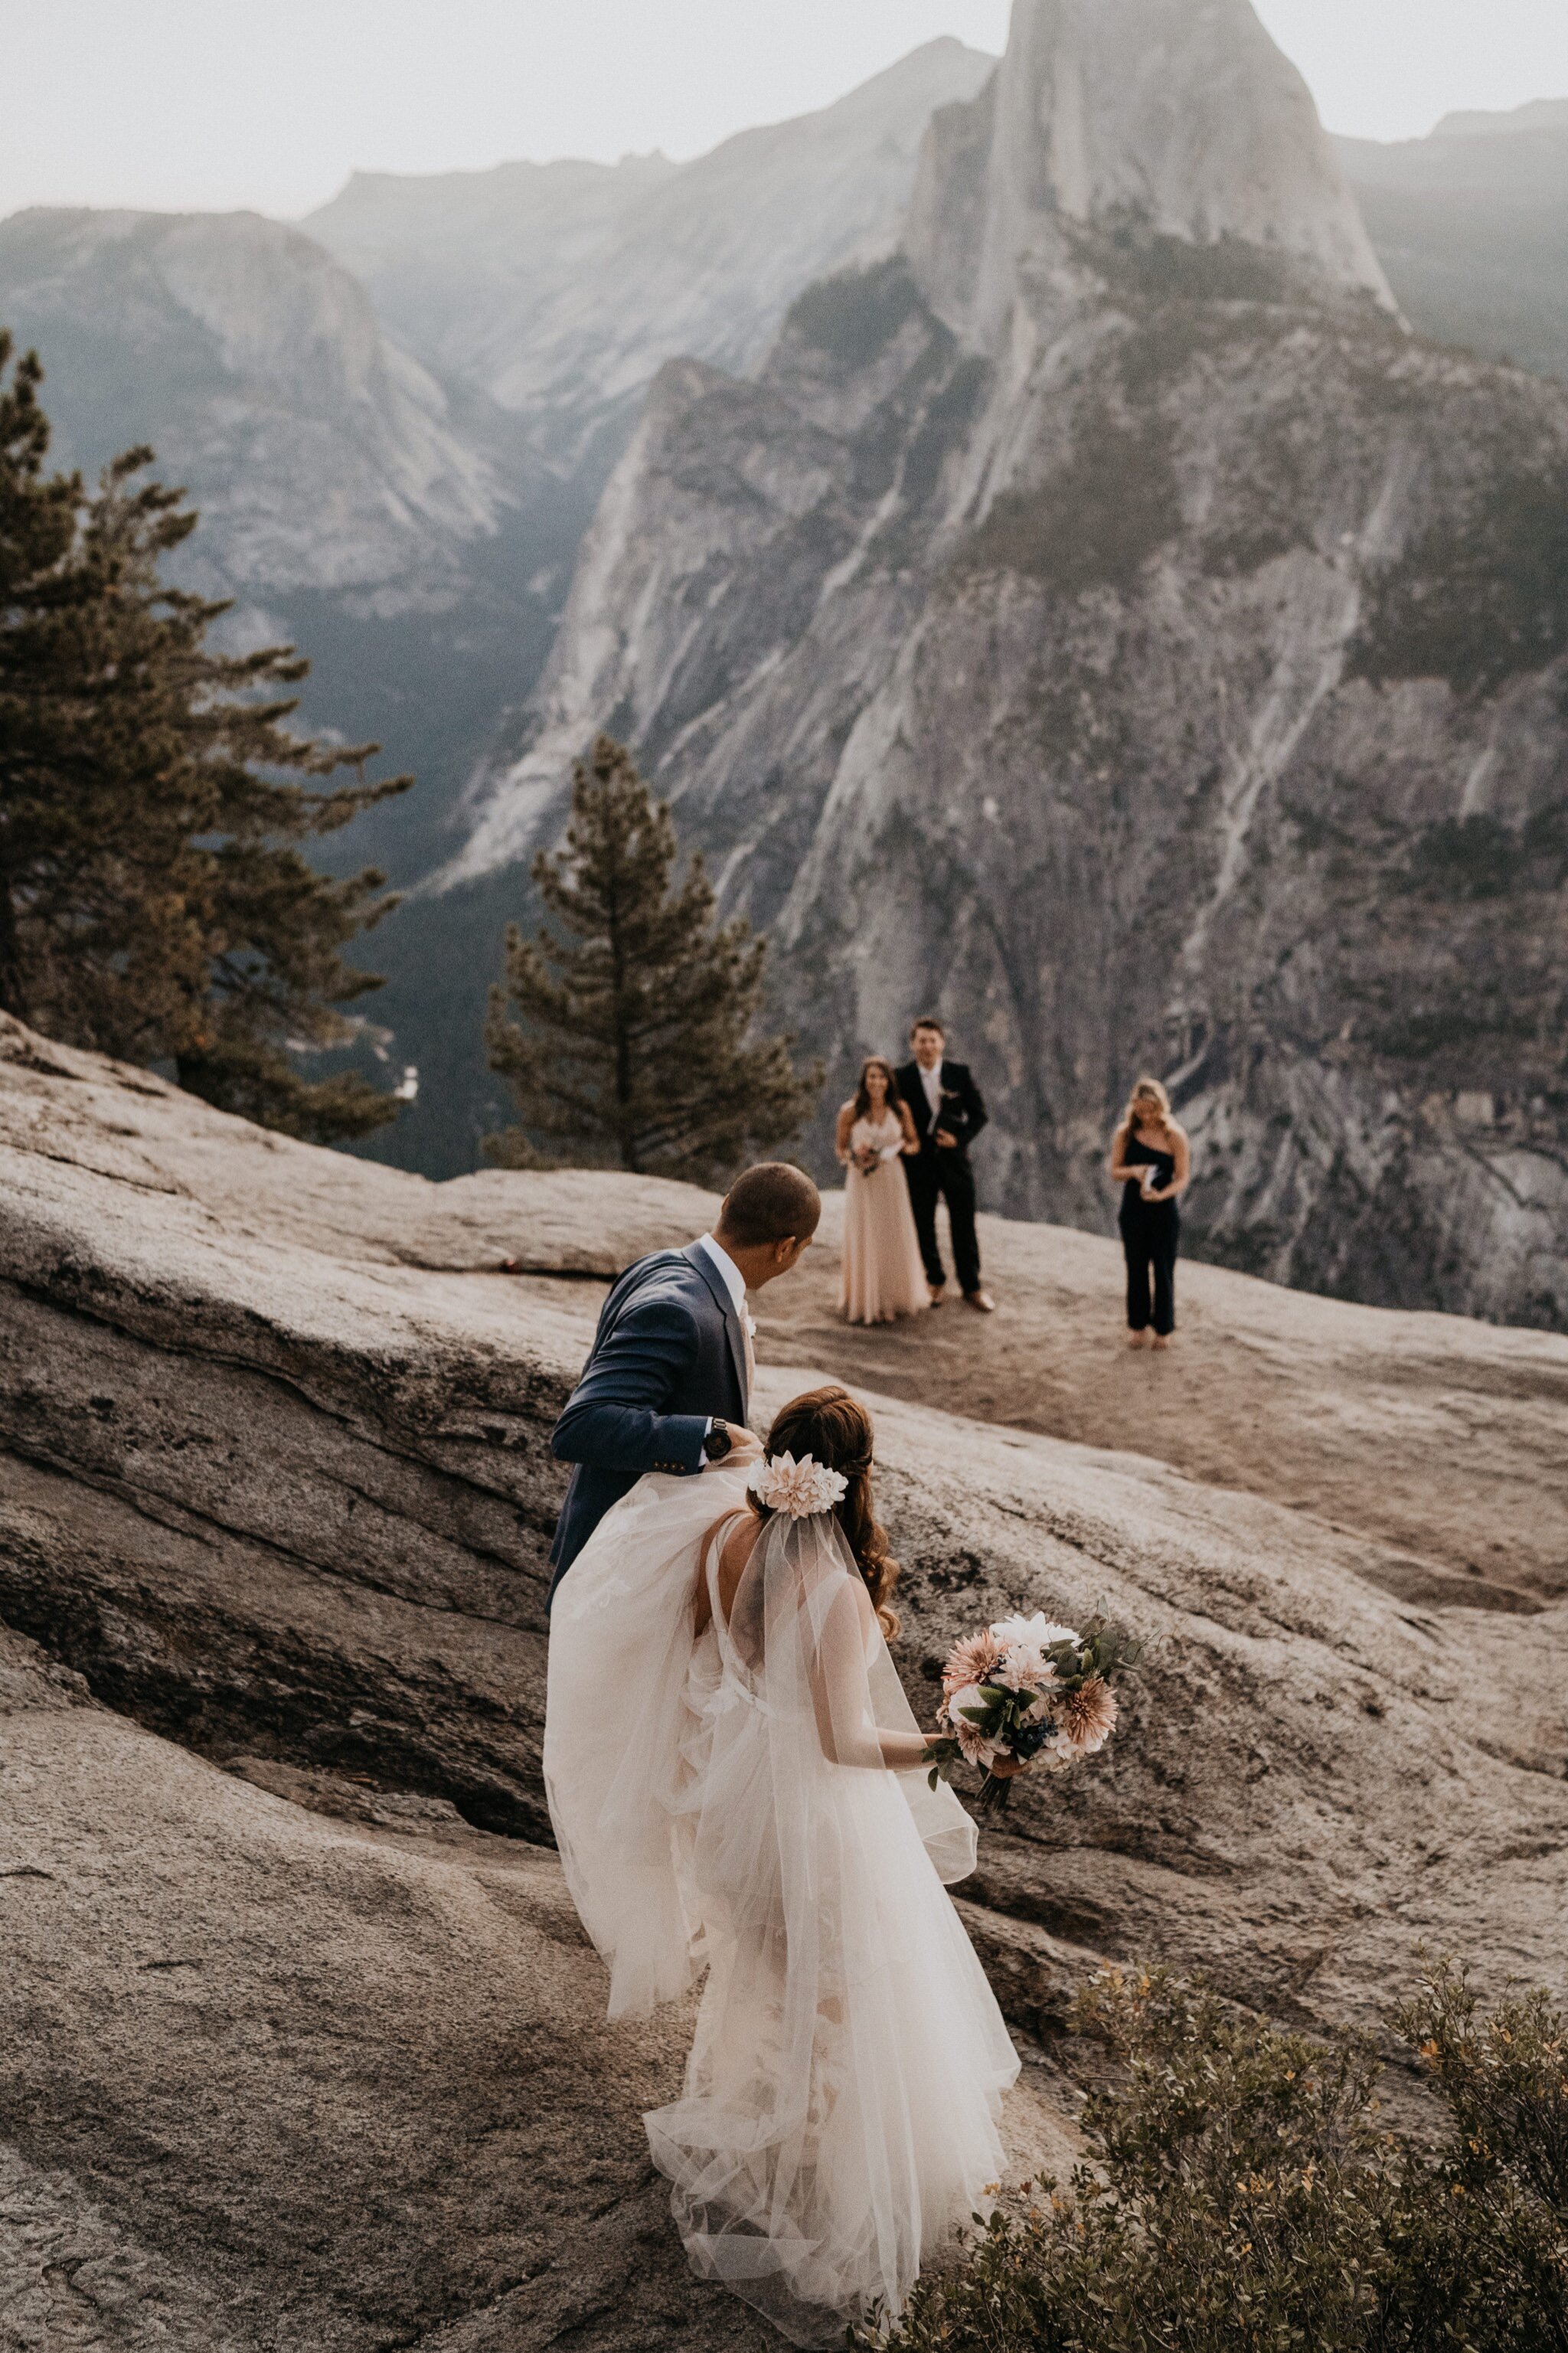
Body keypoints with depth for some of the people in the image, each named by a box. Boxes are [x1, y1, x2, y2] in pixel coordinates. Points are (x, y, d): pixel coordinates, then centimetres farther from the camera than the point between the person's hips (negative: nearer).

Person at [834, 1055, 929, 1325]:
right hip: (861, 1184, -2)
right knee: (864, 1243, 2)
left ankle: (896, 1298, 30)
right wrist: (855, 1154, -19)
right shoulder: (850, 1112, -8)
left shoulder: (900, 1109, -2)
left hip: (891, 1183, 2)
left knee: (896, 1242, 10)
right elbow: (840, 1148, 2)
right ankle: (865, 1302, 18)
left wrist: (905, 1147, -14)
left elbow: (915, 1143, 9)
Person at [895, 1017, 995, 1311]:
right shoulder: (901, 1077, -4)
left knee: (964, 1226, 6)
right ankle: (935, 1280, 27)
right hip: (918, 1162, 0)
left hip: (954, 1157, 0)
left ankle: (972, 1286, 19)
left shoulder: (960, 1073, -3)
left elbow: (979, 1113, 2)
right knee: (923, 1226, 9)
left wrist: (960, 1138, -12)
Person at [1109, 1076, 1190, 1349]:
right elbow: (1114, 1171, 1)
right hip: (1133, 1210, 2)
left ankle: (1163, 1329, 16)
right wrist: (1133, 1171, -21)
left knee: (1163, 1270, 4)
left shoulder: (1174, 1136, -9)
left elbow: (1182, 1179, -10)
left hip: (1164, 1211, -2)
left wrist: (1161, 1194, -29)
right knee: (1136, 1268, 11)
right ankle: (1137, 1326, 23)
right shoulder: (1125, 1134, -1)